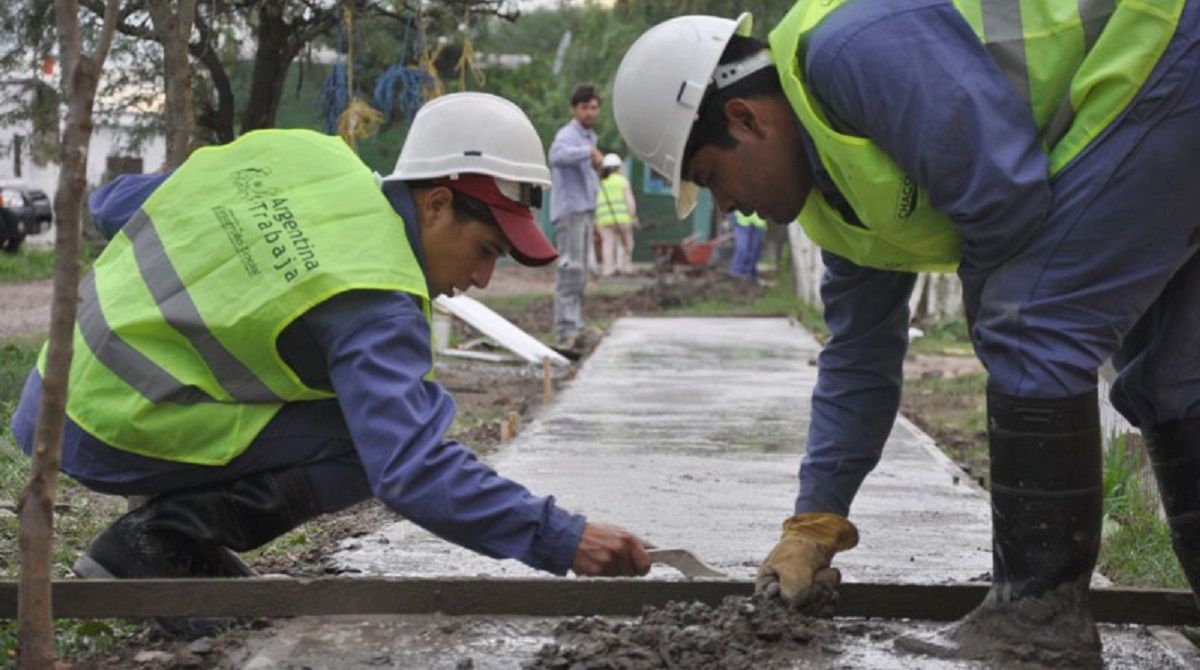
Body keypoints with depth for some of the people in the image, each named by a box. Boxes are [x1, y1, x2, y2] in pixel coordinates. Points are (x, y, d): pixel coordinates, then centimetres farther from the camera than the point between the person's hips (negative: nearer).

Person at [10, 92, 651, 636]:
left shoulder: (305, 155, 3)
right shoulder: (373, 304, -20)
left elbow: (112, 205, 10)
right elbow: (413, 470, -28)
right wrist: (562, 540, -25)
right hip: (111, 432, -9)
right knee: (394, 425, -13)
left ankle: (185, 545, 9)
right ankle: (163, 541, -9)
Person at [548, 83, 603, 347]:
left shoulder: (589, 137, 20)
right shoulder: (567, 135, -11)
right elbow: (557, 155, -35)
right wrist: (590, 152, -36)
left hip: (585, 210, 10)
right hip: (569, 210, -10)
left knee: (580, 271, 13)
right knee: (570, 269, -14)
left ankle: (574, 326, 20)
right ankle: (567, 330, -17)